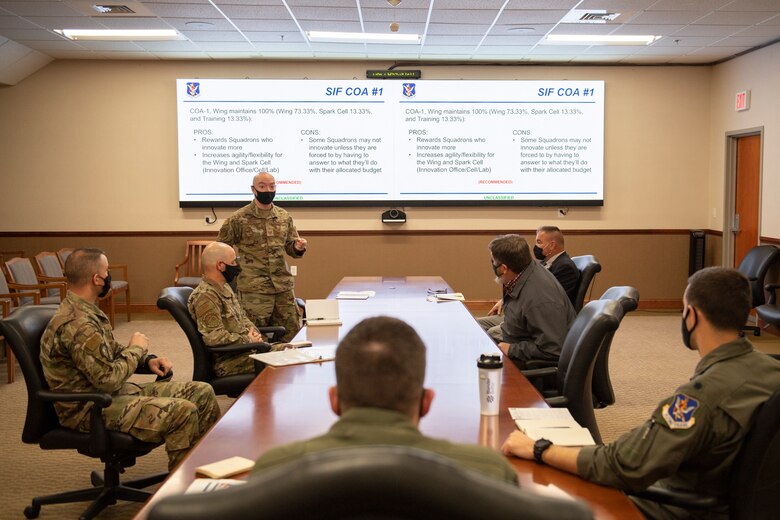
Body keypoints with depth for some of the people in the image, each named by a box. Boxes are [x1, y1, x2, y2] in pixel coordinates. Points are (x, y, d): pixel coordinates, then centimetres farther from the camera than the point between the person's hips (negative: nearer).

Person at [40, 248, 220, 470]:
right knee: (182, 411, -26)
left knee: (202, 393, 1)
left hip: (112, 392, 10)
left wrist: (148, 359, 4)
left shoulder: (85, 311, 9)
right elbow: (109, 379, -26)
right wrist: (136, 348, -9)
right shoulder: (75, 325, -25)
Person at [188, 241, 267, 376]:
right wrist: (248, 340, -14)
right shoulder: (205, 297, -17)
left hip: (245, 349, 10)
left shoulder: (225, 288, 14)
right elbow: (213, 337, -25)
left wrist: (254, 333, 5)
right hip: (229, 362, -10)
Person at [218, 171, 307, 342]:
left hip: (283, 287, 5)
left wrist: (298, 248, -7)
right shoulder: (238, 219, -5)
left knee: (292, 332, 9)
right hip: (253, 290, -4)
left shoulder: (284, 217, 9)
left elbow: (291, 246, 15)